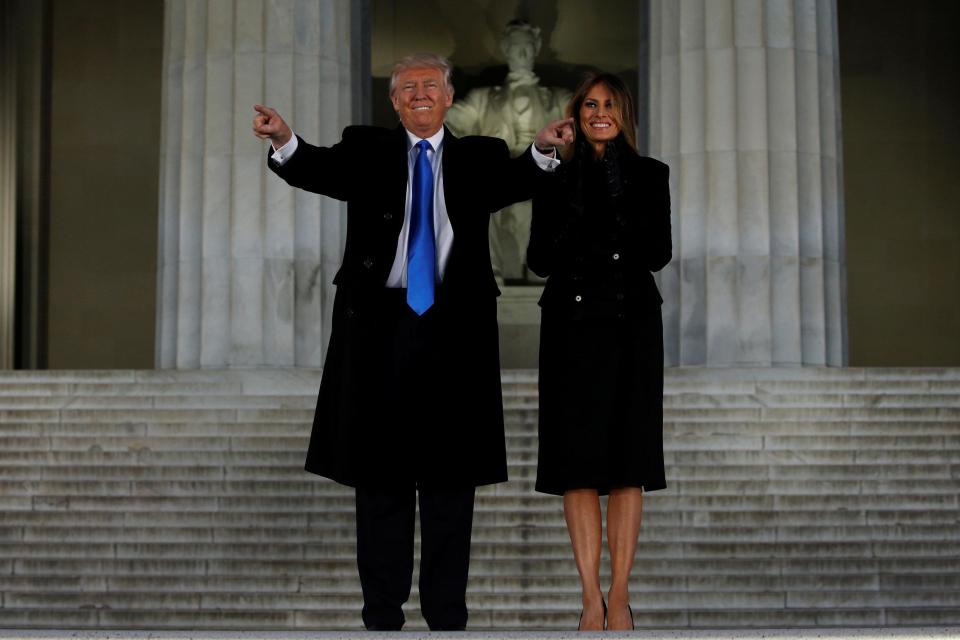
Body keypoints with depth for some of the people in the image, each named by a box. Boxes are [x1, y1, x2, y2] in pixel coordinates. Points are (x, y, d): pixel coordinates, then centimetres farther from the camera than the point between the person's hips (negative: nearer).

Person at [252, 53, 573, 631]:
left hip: (454, 330, 0)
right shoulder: (365, 151, 9)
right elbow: (320, 171, -10)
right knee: (381, 475, 5)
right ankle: (382, 613, 14)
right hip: (380, 326, 0)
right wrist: (285, 141, -31)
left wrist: (543, 151, -29)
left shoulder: (479, 157, 11)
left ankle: (447, 614, 11)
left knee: (451, 476, 3)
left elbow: (514, 182, -8)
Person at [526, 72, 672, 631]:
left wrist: (620, 198, -10)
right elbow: (538, 259, 3)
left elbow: (658, 254, -2)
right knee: (578, 464, -2)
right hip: (572, 326, 0)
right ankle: (592, 595, 3)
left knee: (628, 464, -1)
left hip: (632, 323, 0)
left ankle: (619, 593, 4)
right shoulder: (557, 180, 10)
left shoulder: (649, 176, 8)